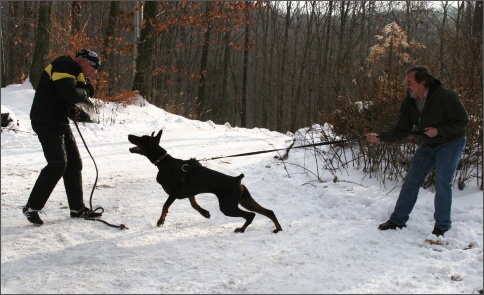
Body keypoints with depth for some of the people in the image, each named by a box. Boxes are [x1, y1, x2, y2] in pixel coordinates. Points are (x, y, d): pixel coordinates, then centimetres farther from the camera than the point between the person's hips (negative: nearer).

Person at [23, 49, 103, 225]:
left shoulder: (75, 72, 19)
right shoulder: (64, 67, -15)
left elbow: (89, 91, 15)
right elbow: (70, 95, -27)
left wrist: (84, 82, -4)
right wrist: (84, 92, -8)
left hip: (60, 121, 11)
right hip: (47, 122, -11)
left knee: (74, 163, 10)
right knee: (58, 164, -17)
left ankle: (77, 208, 18)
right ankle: (32, 207, -10)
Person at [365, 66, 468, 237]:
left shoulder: (446, 97, -27)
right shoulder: (409, 102, -9)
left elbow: (462, 121, -18)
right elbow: (401, 130, -9)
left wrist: (438, 130, -28)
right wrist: (379, 137, -24)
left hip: (451, 143, -6)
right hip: (428, 144, 6)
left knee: (442, 182, -14)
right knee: (411, 181, 2)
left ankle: (442, 225, 0)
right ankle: (398, 220, 11)